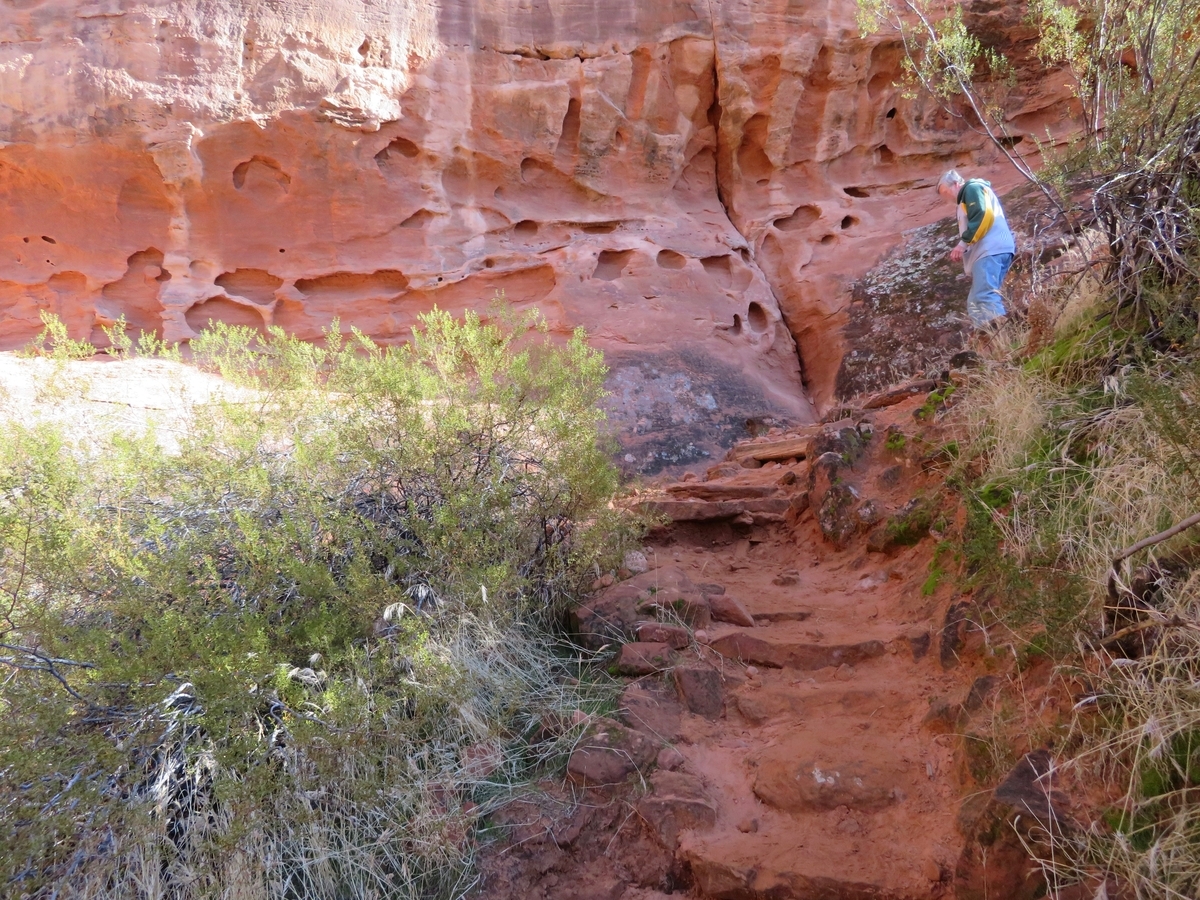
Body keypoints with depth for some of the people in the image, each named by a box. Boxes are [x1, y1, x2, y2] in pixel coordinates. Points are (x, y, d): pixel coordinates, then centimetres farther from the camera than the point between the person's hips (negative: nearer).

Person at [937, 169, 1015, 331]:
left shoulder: (972, 188, 5)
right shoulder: (967, 198, 34)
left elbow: (983, 216, -13)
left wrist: (963, 243, -13)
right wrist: (964, 252, 15)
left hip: (991, 250, -10)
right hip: (986, 252, 10)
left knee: (984, 297, -24)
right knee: (976, 303, 2)